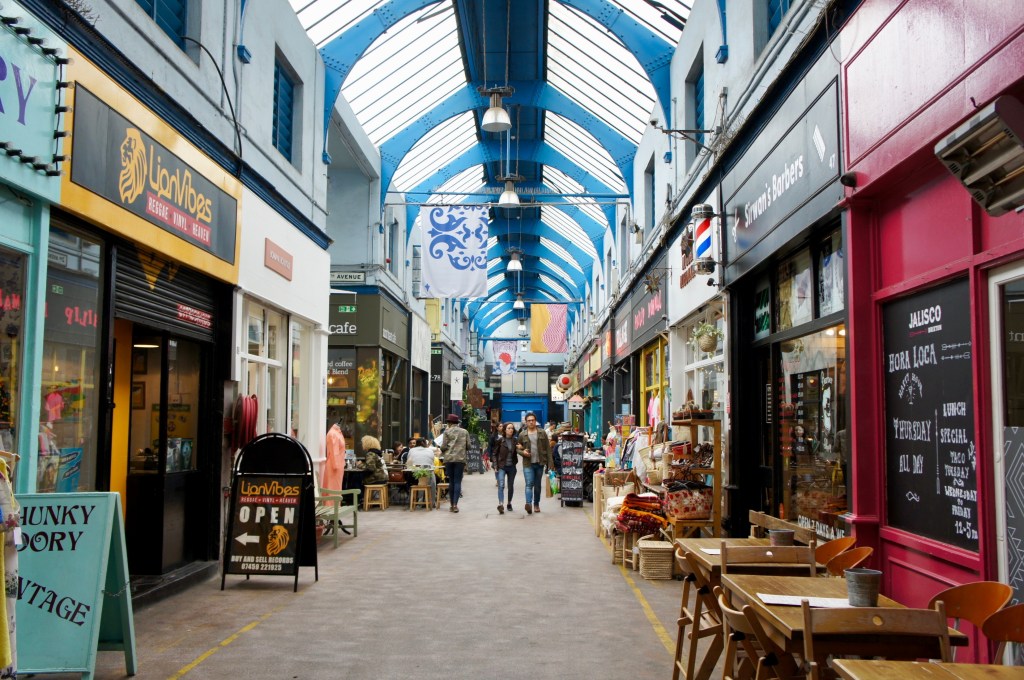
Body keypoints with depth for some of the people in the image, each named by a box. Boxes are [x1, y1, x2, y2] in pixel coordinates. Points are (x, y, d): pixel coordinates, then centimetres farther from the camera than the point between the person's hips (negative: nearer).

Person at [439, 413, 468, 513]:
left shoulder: (447, 432, 0)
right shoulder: (465, 432, 7)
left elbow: (443, 447, -3)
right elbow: (468, 446, 6)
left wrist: (442, 448, 20)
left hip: (449, 459, 0)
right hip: (460, 459, 0)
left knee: (451, 481, 8)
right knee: (458, 481, 0)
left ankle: (452, 505, 11)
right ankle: (455, 504, -11)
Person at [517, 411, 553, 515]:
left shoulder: (542, 433, 4)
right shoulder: (522, 434, 3)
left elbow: (548, 448, 4)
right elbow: (518, 448, 11)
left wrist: (550, 462, -2)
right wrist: (522, 452, -12)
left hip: (540, 463, 2)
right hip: (528, 464, -1)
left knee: (538, 485, 11)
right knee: (529, 484, -14)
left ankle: (536, 504, 23)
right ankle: (528, 504, -25)